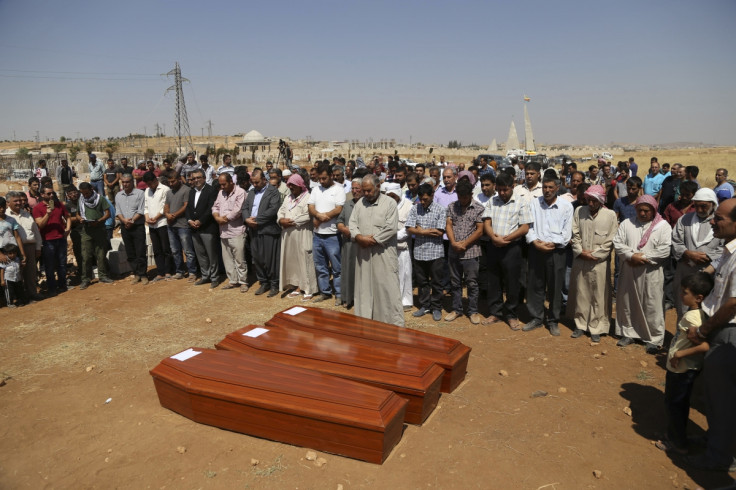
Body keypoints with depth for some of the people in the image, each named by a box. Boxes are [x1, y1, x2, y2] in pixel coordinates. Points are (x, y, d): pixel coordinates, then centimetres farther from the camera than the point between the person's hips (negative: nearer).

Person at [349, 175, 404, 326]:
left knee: (387, 287, -3)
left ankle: (395, 322, 5)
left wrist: (373, 239, -14)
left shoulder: (389, 203, -3)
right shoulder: (360, 203, 12)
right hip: (364, 253, 5)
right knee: (364, 287, 9)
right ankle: (365, 319, 20)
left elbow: (391, 228, -12)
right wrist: (359, 237, -13)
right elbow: (352, 223, 7)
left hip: (384, 253, -5)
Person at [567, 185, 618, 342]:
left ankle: (596, 328, 14)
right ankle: (580, 324, 22)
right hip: (580, 260, 2)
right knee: (580, 293, 10)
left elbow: (611, 240, -3)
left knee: (599, 296, 2)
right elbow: (575, 234, 5)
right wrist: (580, 251, -7)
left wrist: (595, 254, -9)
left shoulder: (610, 215, -2)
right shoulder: (579, 211, 6)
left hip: (599, 262, -2)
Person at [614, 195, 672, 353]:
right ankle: (628, 333, 26)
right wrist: (631, 256, -15)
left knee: (652, 306, 1)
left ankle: (654, 339, 12)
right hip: (629, 271, 3)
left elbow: (664, 250, -10)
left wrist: (644, 257, -14)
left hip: (651, 273, -3)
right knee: (627, 303, 11)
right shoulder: (626, 223, 8)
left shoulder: (663, 226, -1)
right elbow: (618, 243, -1)